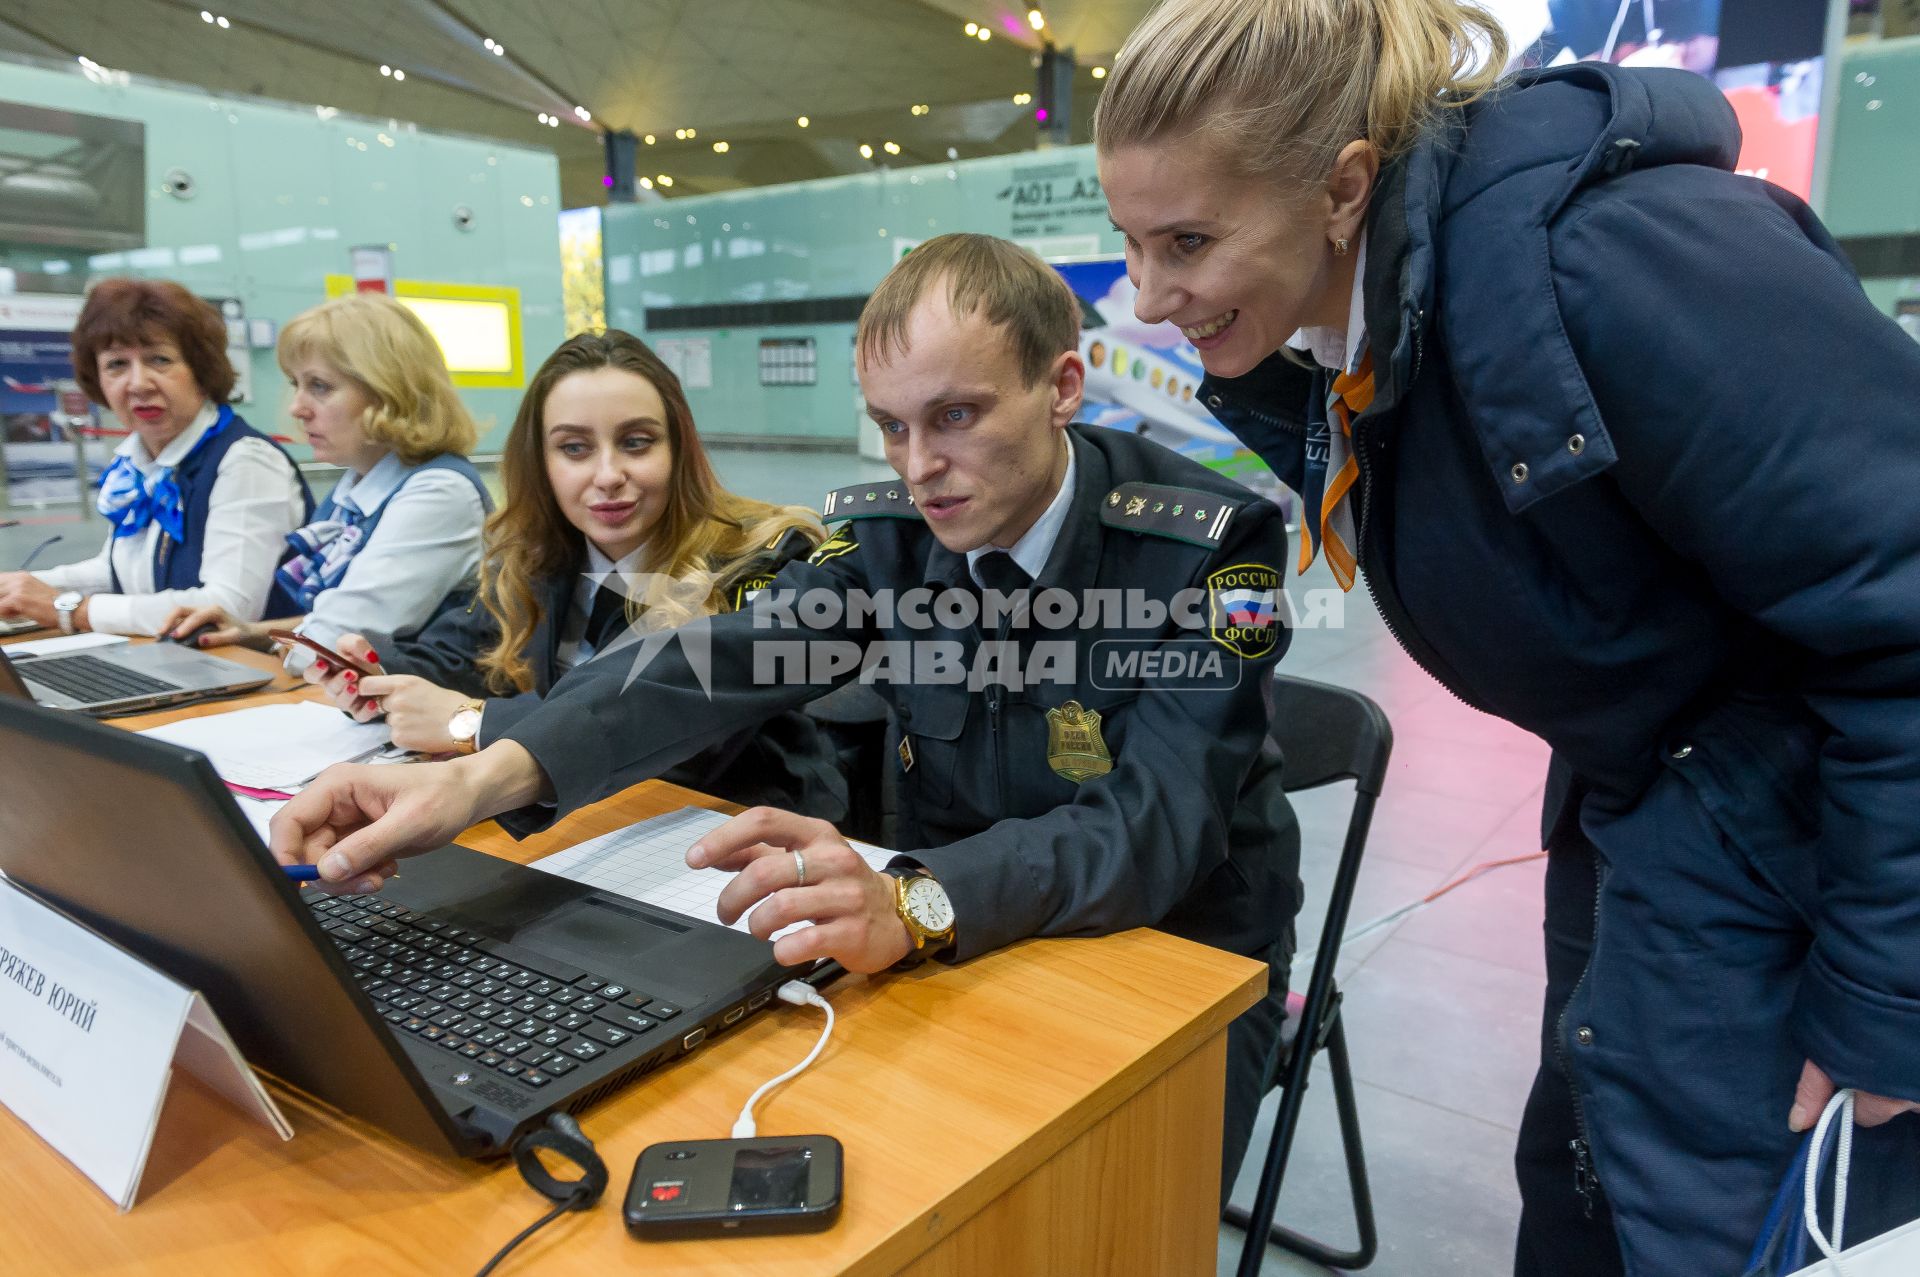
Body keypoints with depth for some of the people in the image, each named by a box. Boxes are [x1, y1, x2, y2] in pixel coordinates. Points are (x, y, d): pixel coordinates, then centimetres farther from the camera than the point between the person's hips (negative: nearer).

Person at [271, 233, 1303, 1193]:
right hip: (955, 936, 3)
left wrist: (913, 903, -46)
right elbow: (725, 661, -20)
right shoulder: (883, 530, -5)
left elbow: (1160, 823, -28)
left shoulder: (1208, 542, -18)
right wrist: (488, 775, -38)